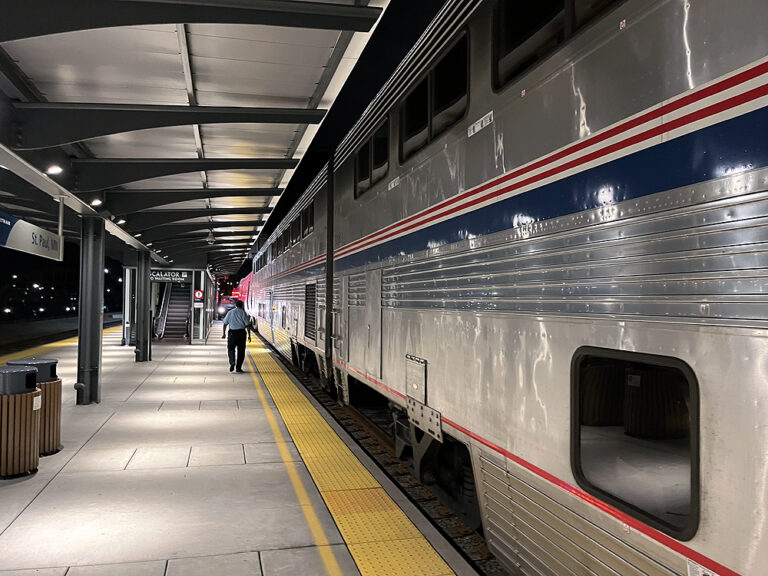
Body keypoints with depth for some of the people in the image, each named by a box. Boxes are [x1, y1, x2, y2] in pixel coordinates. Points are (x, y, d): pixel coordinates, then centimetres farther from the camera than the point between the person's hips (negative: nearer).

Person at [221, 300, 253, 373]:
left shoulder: (230, 312, 7)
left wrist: (224, 333, 17)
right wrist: (249, 335, 0)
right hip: (241, 332, -1)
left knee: (231, 348, 13)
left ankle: (232, 363, -11)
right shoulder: (243, 313, 0)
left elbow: (225, 323, 9)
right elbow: (247, 324, -4)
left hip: (232, 332, 1)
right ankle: (238, 367, 7)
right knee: (241, 350, 7)